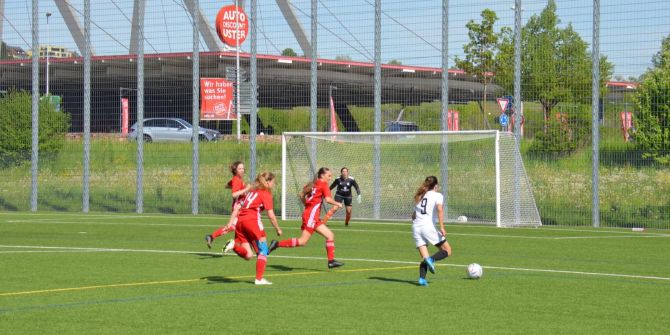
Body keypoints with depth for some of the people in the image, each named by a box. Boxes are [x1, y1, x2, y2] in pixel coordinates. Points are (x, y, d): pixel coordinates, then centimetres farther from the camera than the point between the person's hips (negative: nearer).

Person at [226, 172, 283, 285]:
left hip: (240, 221, 6)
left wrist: (230, 224, 12)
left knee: (248, 255, 6)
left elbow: (237, 208, 17)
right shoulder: (266, 194, 3)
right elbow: (271, 215, -3)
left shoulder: (251, 191, 24)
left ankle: (234, 245, -20)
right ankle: (259, 279, 2)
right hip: (252, 220, -6)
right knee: (262, 250, 7)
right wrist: (278, 229, 8)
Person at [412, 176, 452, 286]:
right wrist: (442, 227, -17)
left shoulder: (420, 196, 21)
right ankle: (431, 260, -23)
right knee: (447, 250, 6)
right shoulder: (437, 195, 4)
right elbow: (440, 209, -15)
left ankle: (422, 278, -18)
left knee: (425, 258, 7)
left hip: (416, 227, 5)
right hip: (428, 226, -5)